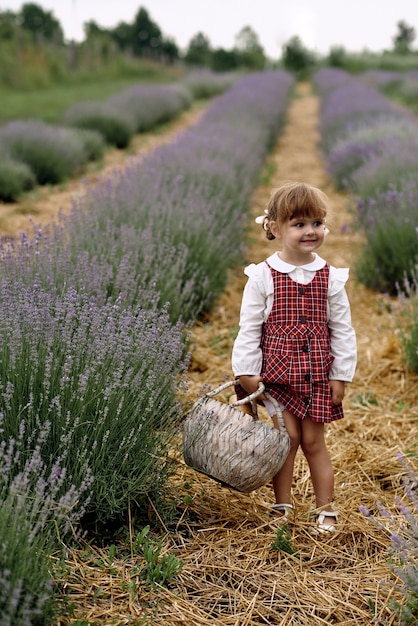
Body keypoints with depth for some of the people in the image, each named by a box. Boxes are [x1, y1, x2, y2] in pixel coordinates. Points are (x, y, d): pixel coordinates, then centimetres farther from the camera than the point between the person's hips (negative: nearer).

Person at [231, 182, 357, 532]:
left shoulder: (330, 277, -1)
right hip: (277, 372, -1)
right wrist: (246, 372, -6)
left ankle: (326, 509, 19)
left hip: (318, 374, 1)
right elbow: (249, 327, -4)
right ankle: (283, 506, 17)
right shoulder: (263, 276, -7)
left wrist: (341, 375, 1)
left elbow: (342, 330, 3)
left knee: (313, 440, 6)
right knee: (287, 436, -2)